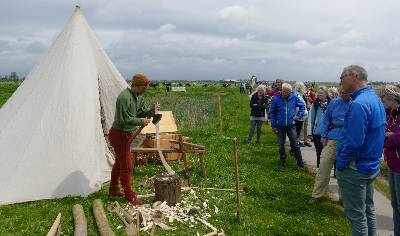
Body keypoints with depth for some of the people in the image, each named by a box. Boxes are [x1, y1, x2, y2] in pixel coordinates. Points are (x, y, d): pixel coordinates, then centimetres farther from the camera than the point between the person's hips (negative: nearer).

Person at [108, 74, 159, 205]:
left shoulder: (138, 96, 5)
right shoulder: (124, 97, -24)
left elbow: (142, 111, 9)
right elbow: (124, 119, -27)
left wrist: (152, 110, -10)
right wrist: (142, 122, -20)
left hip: (127, 134, 10)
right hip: (119, 134, -10)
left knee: (119, 162, 21)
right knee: (126, 166, -2)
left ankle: (113, 190, 37)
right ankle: (129, 196, 10)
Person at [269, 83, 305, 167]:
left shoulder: (294, 97, -3)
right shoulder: (276, 98, -8)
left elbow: (302, 106, 13)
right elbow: (272, 112, -2)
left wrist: (299, 115, 1)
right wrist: (273, 125, -5)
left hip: (291, 125, 0)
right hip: (280, 126, 0)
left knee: (295, 144, 2)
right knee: (281, 145, 10)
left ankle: (300, 161, 14)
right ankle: (282, 161, 26)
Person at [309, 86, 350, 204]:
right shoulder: (334, 103, 5)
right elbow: (326, 120, 10)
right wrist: (324, 136, 4)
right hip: (333, 139, 2)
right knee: (323, 167, -1)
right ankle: (317, 195, 10)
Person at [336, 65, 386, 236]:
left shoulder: (359, 104, -24)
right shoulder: (376, 100, 8)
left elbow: (354, 142, -27)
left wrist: (340, 165, -15)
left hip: (355, 170, -9)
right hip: (372, 166, 10)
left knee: (356, 215, 4)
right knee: (368, 209, 21)